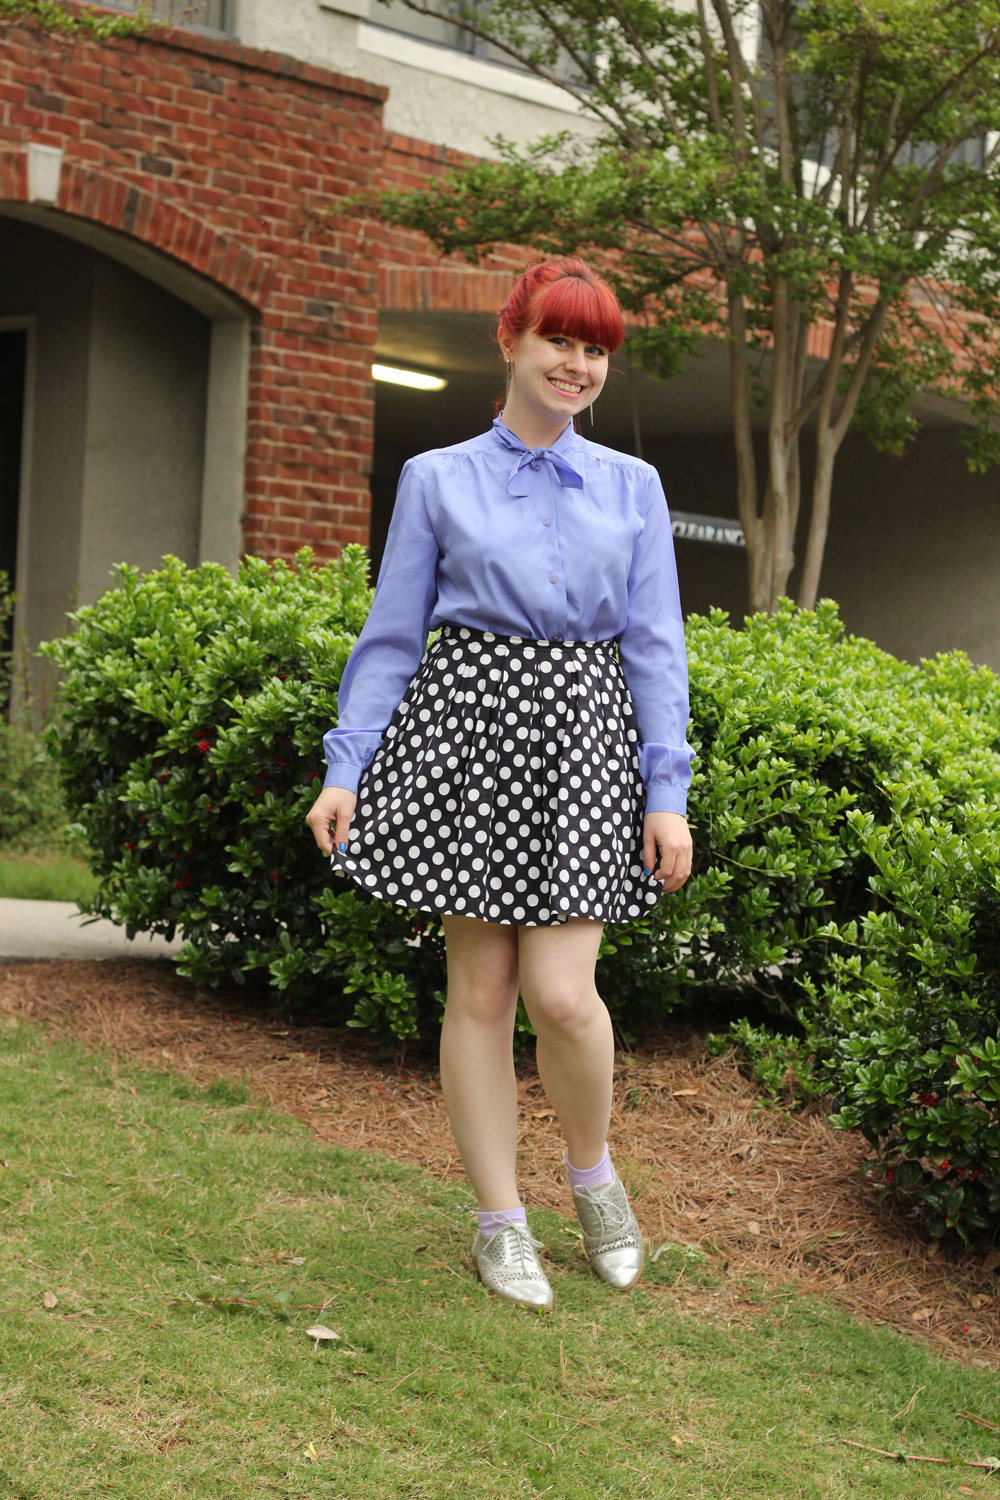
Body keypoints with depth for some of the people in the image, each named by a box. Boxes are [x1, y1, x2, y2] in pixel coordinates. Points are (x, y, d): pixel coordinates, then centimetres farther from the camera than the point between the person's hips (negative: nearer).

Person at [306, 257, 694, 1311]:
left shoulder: (633, 487, 11)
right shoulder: (436, 480, 7)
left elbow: (656, 648, 9)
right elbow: (391, 635, 7)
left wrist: (669, 794, 2)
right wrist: (345, 768, -1)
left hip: (585, 738, 1)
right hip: (466, 721, 0)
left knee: (562, 992, -10)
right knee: (480, 988, 2)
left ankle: (594, 1173, 18)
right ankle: (500, 1222, 14)